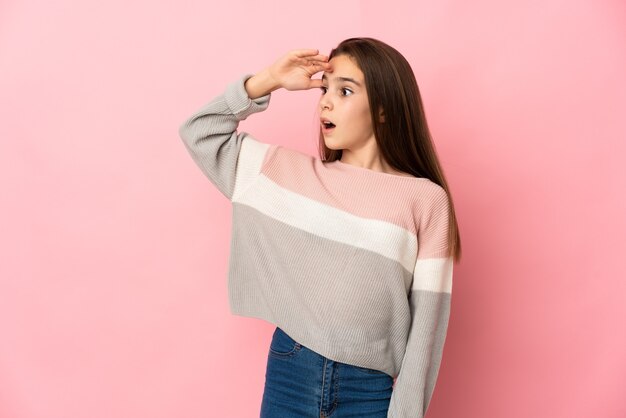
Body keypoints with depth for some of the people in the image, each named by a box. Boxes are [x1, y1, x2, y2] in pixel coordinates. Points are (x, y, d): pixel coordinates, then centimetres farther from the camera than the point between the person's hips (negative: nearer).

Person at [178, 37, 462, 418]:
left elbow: (426, 320, -7)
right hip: (289, 372, 3)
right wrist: (269, 80, 0)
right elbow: (199, 133, 9)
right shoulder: (290, 171, 2)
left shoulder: (425, 200, -8)